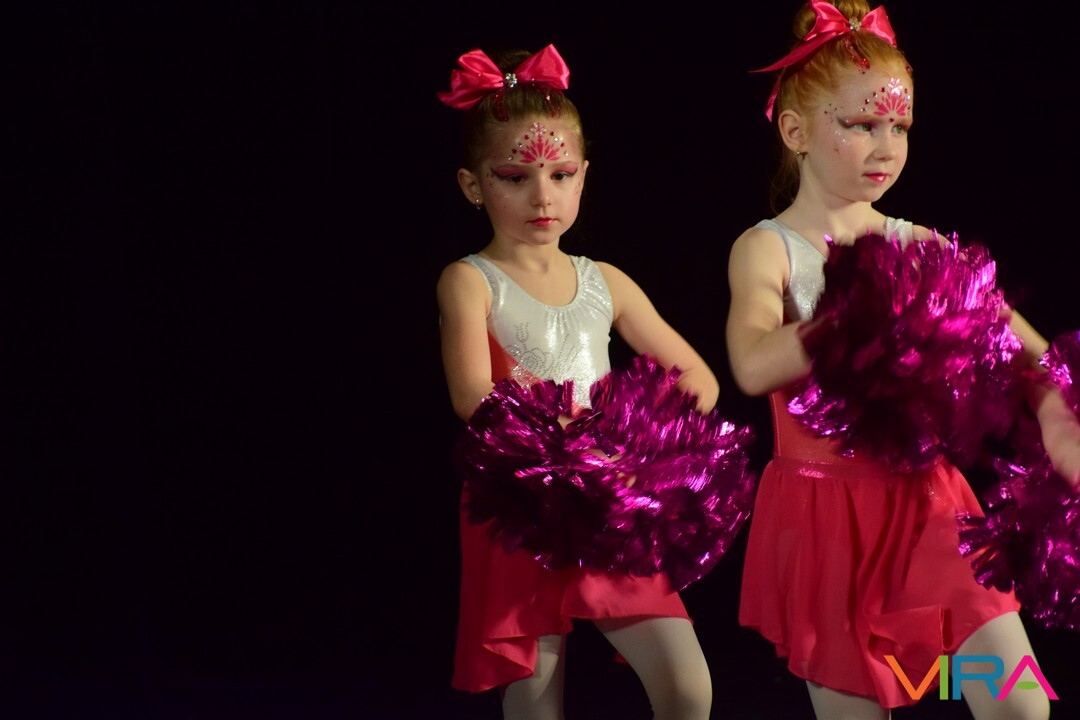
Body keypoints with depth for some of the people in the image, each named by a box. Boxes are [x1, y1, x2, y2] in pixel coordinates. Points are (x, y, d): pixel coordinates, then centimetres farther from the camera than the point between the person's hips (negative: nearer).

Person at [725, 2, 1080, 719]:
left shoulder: (919, 245, 6)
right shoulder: (766, 249, -5)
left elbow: (1013, 337, -5)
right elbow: (754, 366, -24)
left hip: (927, 502, 3)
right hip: (826, 515, -3)